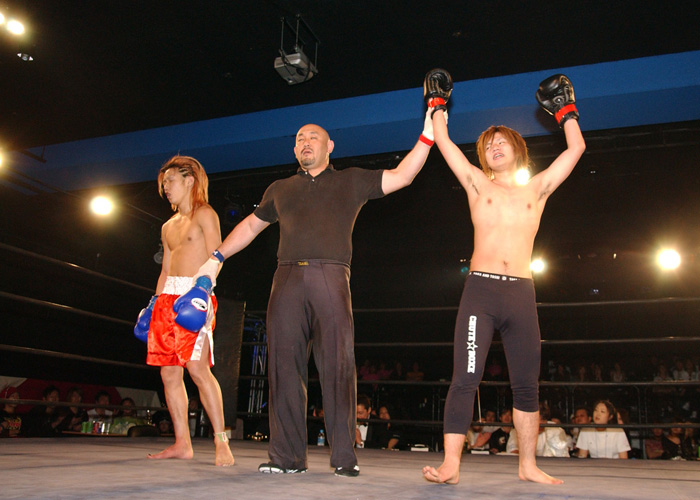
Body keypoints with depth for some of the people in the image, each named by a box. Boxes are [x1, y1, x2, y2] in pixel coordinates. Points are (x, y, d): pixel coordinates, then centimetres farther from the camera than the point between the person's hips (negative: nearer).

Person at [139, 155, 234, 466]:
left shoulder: (204, 215, 2)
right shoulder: (168, 227, 24)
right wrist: (155, 303, 17)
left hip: (195, 295, -8)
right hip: (168, 297, 8)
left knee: (197, 368, -17)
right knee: (169, 373, 2)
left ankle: (221, 442, -13)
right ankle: (182, 443, 7)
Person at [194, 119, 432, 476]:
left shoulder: (352, 181, 18)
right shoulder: (280, 189, 27)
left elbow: (401, 176, 12)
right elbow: (251, 225, 34)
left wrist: (427, 135, 4)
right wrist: (216, 258, 28)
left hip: (331, 278, -2)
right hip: (287, 280, 3)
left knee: (337, 366, -8)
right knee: (284, 366, -2)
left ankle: (344, 457, -1)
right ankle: (287, 456, 6)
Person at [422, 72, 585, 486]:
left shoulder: (537, 189, 16)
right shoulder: (477, 184, 13)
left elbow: (576, 148, 17)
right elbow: (443, 141, 12)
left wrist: (565, 108, 23)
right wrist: (439, 104, 21)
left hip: (522, 294, 2)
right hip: (481, 290, -2)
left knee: (527, 385, 7)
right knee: (466, 379, -11)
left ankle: (528, 465, 19)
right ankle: (451, 465, -9)